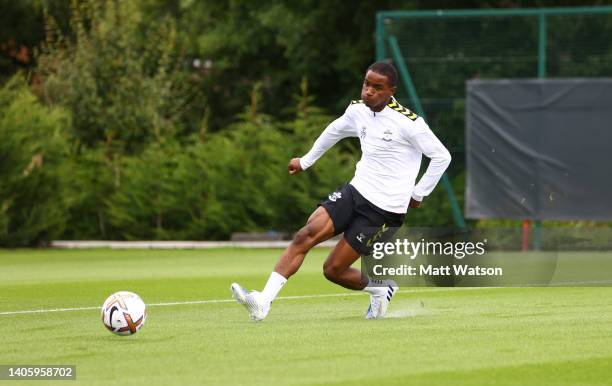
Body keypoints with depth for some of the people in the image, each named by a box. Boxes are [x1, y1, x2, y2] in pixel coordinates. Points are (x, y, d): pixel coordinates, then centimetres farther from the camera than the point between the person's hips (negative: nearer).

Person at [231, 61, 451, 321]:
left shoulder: (408, 123, -16)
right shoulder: (358, 111, 5)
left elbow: (442, 157, -8)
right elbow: (334, 131, 27)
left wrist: (418, 194, -4)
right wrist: (306, 161, 35)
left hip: (384, 209, -6)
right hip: (355, 191, 6)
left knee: (333, 270, -6)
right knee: (305, 236, -16)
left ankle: (382, 290, 23)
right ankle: (263, 301, -16)